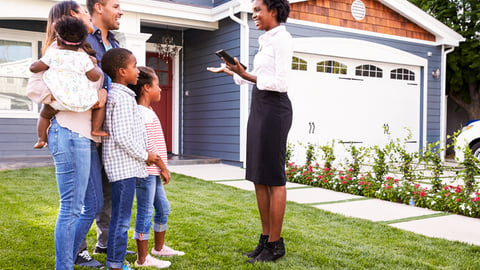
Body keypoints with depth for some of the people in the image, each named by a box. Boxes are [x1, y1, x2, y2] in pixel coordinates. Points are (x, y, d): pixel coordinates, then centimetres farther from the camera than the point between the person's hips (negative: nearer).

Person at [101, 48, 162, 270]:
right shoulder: (123, 98, -15)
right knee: (121, 220, -2)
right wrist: (145, 155, -10)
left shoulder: (112, 94, 16)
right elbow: (122, 136, -22)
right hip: (124, 166, -10)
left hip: (125, 166, 10)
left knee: (120, 218, 16)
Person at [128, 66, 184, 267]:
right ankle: (142, 258, 8)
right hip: (146, 170, -11)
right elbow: (148, 144, -21)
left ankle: (159, 247, 34)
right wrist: (163, 167, -14)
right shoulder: (143, 113, -16)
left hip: (153, 172, 11)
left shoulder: (147, 112, 17)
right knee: (145, 213, -3)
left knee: (163, 208, 19)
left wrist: (161, 168, 18)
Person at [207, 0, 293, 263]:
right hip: (259, 108, 9)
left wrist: (246, 75, -20)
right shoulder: (266, 40, 18)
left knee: (273, 177, -5)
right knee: (258, 176, 9)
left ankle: (275, 244, 5)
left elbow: (281, 83, -17)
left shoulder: (282, 38, -8)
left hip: (273, 109, -9)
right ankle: (266, 238, 19)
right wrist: (232, 71, 21)